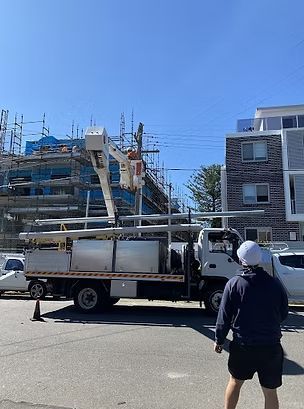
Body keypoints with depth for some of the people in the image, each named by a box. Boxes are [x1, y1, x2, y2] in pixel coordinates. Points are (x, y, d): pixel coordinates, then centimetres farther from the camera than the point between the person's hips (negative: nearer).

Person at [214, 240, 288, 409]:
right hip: (271, 346, 1)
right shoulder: (275, 284, -6)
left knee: (235, 381, 21)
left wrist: (219, 340, 4)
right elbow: (283, 314, 6)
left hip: (243, 346, -1)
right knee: (270, 391, 16)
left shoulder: (234, 283, -13)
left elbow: (224, 316, -9)